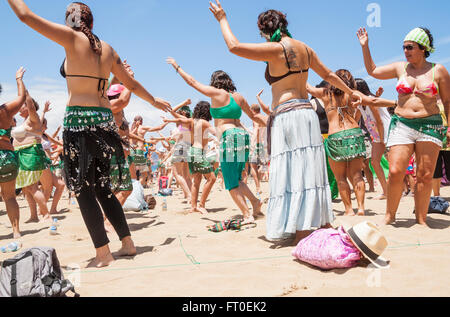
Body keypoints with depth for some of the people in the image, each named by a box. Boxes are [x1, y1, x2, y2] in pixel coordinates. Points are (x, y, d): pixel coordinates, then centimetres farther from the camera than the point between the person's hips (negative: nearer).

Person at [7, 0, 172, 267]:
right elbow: (132, 84, 20)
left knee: (84, 190, 1)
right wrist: (154, 101, 35)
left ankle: (103, 253, 5)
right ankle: (128, 243, 20)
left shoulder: (72, 38, -1)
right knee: (102, 188, 15)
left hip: (80, 119, -6)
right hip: (105, 119, 6)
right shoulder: (108, 49, 14)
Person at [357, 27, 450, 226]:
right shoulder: (400, 68, 10)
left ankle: (421, 219, 12)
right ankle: (390, 216, 7)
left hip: (430, 126, 0)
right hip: (402, 125, 1)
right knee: (395, 172, -10)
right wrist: (365, 47, 15)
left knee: (425, 175, 0)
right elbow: (373, 71, 20)